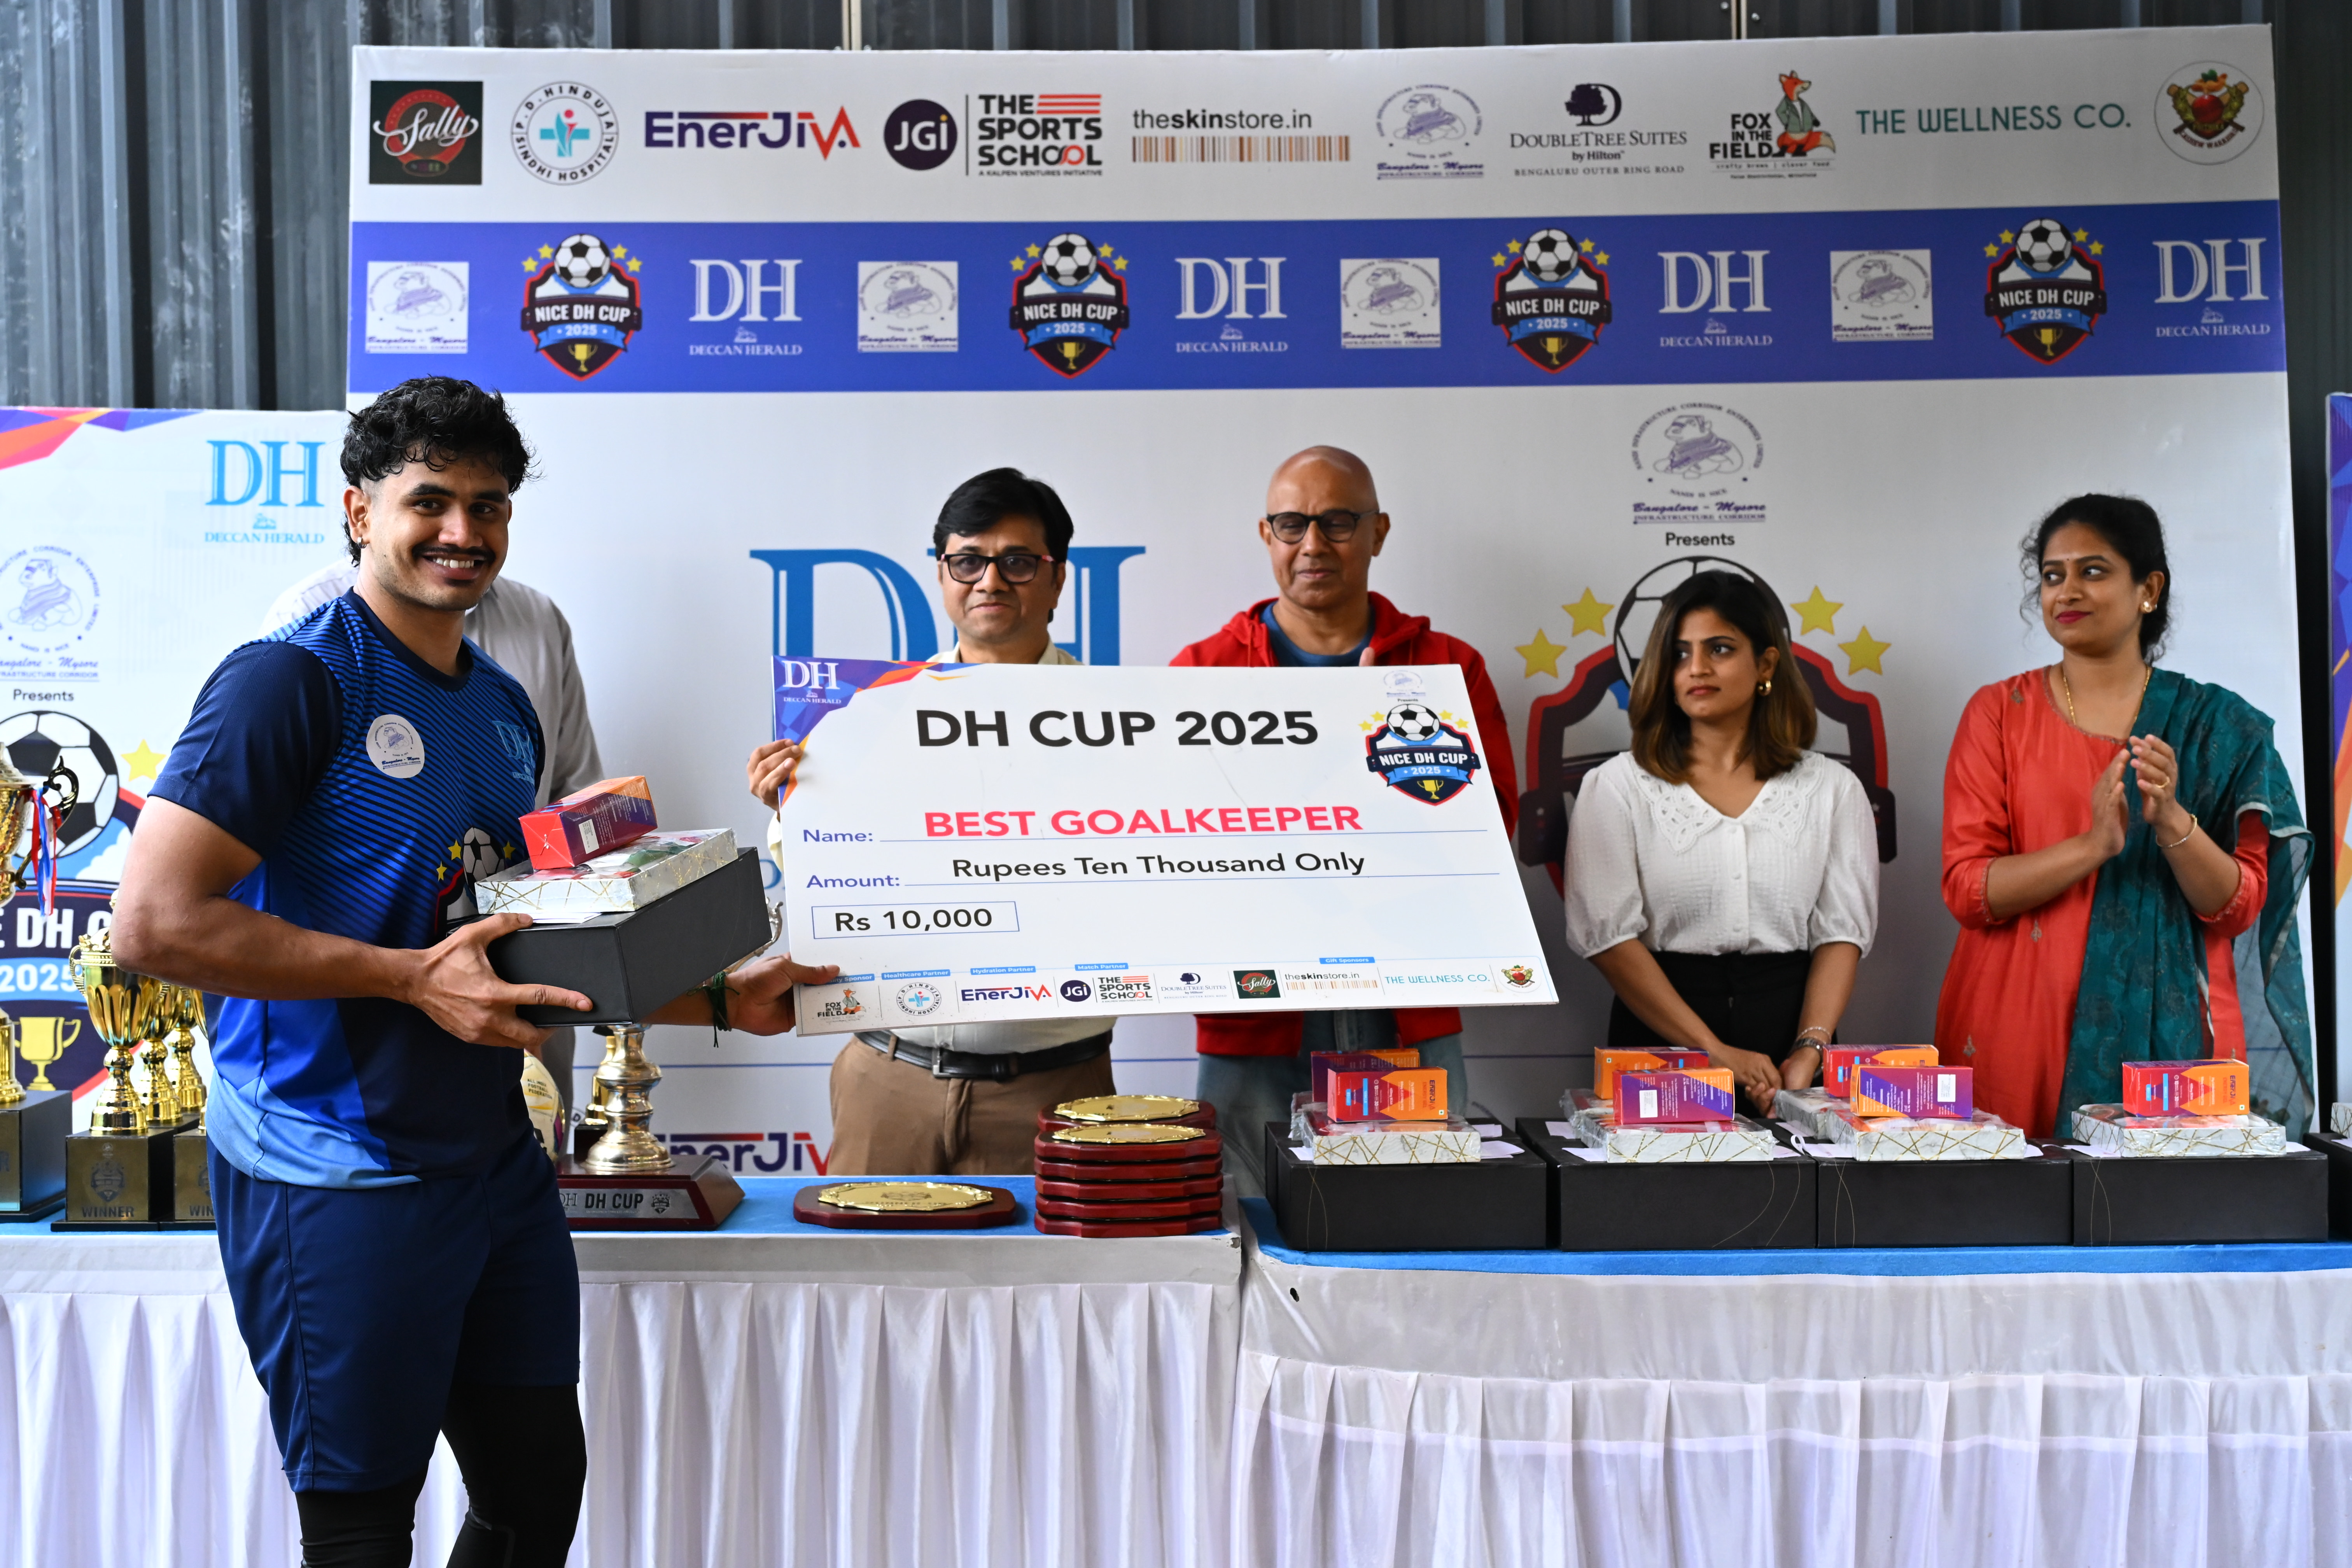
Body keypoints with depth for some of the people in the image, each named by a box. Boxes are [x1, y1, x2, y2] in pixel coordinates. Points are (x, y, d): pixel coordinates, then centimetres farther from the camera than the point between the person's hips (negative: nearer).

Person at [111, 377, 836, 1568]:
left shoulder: (505, 709, 12)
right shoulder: (293, 679, -14)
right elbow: (154, 922, -22)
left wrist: (720, 1002, 11)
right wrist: (414, 979, -24)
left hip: (493, 1158, 8)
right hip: (335, 1178, -8)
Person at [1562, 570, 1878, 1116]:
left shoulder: (1831, 789, 10)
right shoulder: (1617, 787, 4)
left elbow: (1842, 932, 4)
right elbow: (1609, 936, -5)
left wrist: (1809, 1051, -12)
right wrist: (1716, 1053, -13)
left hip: (1790, 1025, 1)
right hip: (1661, 1041, -1)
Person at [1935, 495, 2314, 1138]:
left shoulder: (2217, 725, 5)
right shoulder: (1998, 713, 3)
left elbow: (2237, 906, 0)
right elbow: (1965, 889, -6)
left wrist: (2172, 823, -17)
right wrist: (2094, 844, -19)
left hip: (2169, 1030, 1)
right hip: (2023, 1030, 0)